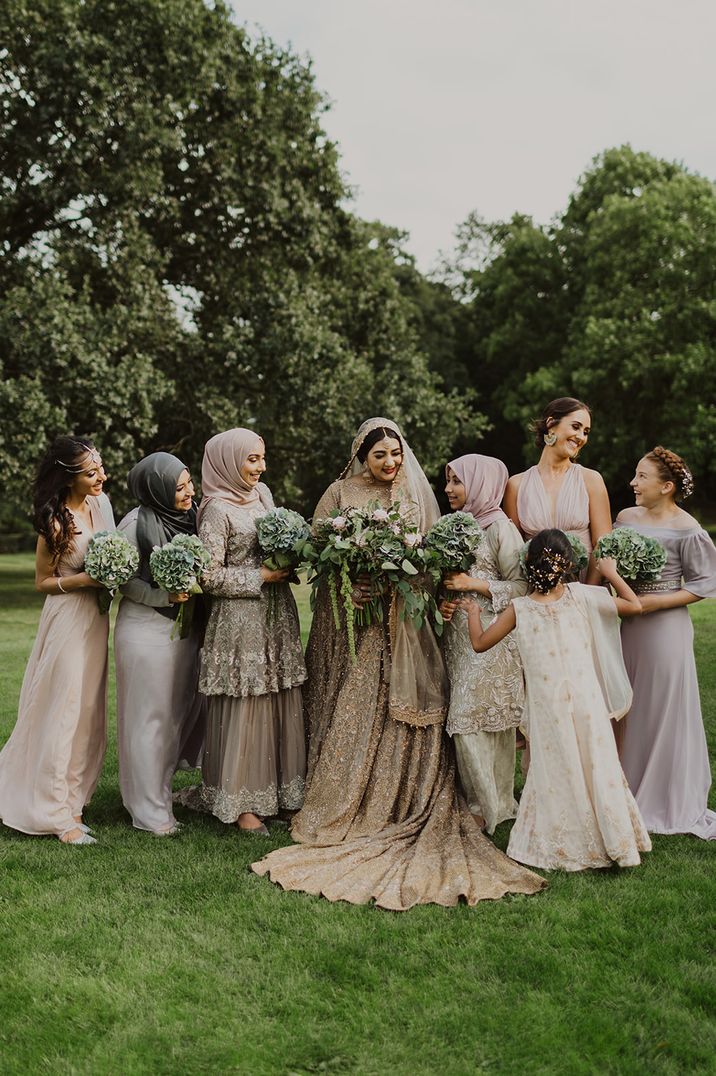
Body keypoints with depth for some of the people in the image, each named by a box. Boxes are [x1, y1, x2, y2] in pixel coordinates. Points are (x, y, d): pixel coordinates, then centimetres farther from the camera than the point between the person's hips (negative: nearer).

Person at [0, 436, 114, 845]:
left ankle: (71, 799, 25)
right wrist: (86, 579, -22)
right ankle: (57, 814, 7)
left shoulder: (101, 503, 1)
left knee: (89, 711, 12)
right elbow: (43, 581, -9)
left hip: (97, 617, 7)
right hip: (68, 619, -7)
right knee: (63, 712, -2)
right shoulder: (56, 522, -17)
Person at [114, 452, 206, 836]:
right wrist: (165, 596, -21)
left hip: (186, 627, 6)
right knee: (150, 717, 1)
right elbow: (123, 580, -10)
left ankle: (159, 787, 30)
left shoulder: (189, 516, 6)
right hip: (147, 629, -6)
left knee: (182, 711, 11)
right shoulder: (137, 524, -12)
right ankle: (151, 811, 11)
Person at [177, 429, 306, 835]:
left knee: (282, 704, 9)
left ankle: (278, 792, 21)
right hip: (241, 619, -7)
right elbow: (211, 577, -14)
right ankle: (242, 803, 8)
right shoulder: (217, 509, -11)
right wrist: (262, 576, -14)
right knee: (245, 708, -2)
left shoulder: (262, 492, 11)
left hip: (277, 614, 7)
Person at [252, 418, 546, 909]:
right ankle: (345, 808, 5)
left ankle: (406, 807, 5)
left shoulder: (417, 497, 10)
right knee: (352, 715, -2)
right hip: (351, 624, -2)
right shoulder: (340, 495, 2)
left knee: (408, 711, -3)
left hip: (403, 626, 2)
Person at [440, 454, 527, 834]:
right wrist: (443, 601, 3)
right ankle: (482, 800, 18)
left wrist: (475, 584, -17)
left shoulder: (500, 528, -9)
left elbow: (522, 585, -11)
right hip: (459, 636, 7)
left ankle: (489, 807, 6)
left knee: (472, 720, -6)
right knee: (465, 721, 8)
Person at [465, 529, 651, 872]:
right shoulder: (582, 596, -8)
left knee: (555, 773, 13)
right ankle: (615, 841, 22)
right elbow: (634, 605, 2)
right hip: (586, 702, 0)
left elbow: (479, 643, 1)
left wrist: (472, 611, 18)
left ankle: (560, 848, 22)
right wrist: (610, 572, 14)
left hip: (548, 710, 0)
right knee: (596, 768, 12)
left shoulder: (519, 608, -8)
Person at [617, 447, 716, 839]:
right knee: (626, 709, 12)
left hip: (665, 626, -6)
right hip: (626, 626, 6)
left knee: (665, 710, 3)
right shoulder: (626, 518, 6)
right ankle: (628, 790, 27)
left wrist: (656, 602, -16)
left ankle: (671, 802, 17)